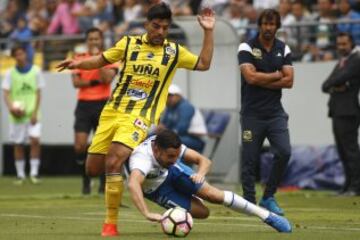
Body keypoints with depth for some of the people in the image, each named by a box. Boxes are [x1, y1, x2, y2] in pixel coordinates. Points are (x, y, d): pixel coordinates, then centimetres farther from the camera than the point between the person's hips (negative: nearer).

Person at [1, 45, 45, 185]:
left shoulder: (35, 71, 1)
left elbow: (38, 93, 2)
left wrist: (35, 113, -7)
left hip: (32, 114, -1)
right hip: (17, 114, 1)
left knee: (35, 140, -16)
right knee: (18, 144, 5)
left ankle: (34, 173, -9)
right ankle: (20, 175, 15)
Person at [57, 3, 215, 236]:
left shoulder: (174, 51, 7)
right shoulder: (129, 43, 8)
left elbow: (204, 64, 9)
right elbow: (101, 60, 18)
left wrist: (209, 31, 3)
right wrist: (78, 63, 1)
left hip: (140, 117, -3)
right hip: (112, 111, 3)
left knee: (113, 163, -25)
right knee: (93, 168, 1)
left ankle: (111, 223, -16)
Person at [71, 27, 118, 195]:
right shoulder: (80, 58, 8)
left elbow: (107, 79, -13)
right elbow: (76, 82, -2)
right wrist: (94, 82, -12)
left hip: (102, 104, -1)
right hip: (84, 104, 1)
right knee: (79, 146, -8)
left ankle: (103, 182, 11)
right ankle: (86, 181, 7)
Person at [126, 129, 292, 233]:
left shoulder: (172, 148, -27)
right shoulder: (142, 158, -46)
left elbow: (204, 161, -17)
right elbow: (133, 184, -67)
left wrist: (200, 173, -40)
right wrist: (147, 214, -77)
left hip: (171, 171, 3)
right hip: (156, 190, -3)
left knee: (212, 194, -14)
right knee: (202, 212, -13)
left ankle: (268, 216, -4)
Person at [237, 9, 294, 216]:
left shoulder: (284, 49, 8)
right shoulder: (247, 48, -3)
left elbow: (289, 81, -2)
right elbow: (251, 77, -16)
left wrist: (262, 81, -11)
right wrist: (276, 76, -5)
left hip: (276, 112, 3)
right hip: (252, 113, -3)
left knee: (284, 152, -10)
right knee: (250, 160, -1)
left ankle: (269, 197, 5)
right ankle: (250, 202, 9)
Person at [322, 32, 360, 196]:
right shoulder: (340, 63, 23)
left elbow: (342, 77, -17)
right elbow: (326, 85, 17)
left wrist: (331, 84, 2)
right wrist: (333, 88, -5)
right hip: (337, 112, 9)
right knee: (343, 151, 9)